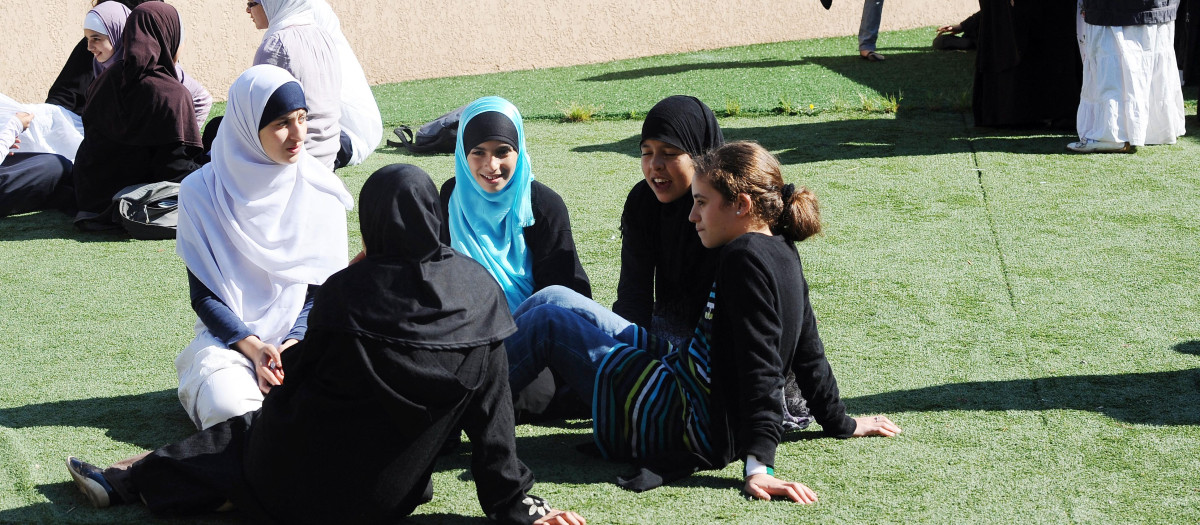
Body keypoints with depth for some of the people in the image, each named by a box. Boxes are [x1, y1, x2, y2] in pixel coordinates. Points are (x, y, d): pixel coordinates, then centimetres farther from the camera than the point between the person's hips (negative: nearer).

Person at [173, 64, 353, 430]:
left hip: (301, 335, 1)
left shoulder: (321, 191, 1)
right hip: (229, 336, -1)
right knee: (232, 410, -32)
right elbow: (203, 295, -3)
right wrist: (252, 347, -18)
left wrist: (296, 343, -16)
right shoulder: (202, 192, -4)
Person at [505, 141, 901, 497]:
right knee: (553, 300, 14)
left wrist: (758, 463, -34)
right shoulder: (781, 253, 6)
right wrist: (840, 423, 25)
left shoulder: (745, 258, -22)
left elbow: (761, 368, -28)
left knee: (546, 325, -5)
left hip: (687, 422, -10)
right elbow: (808, 352, 14)